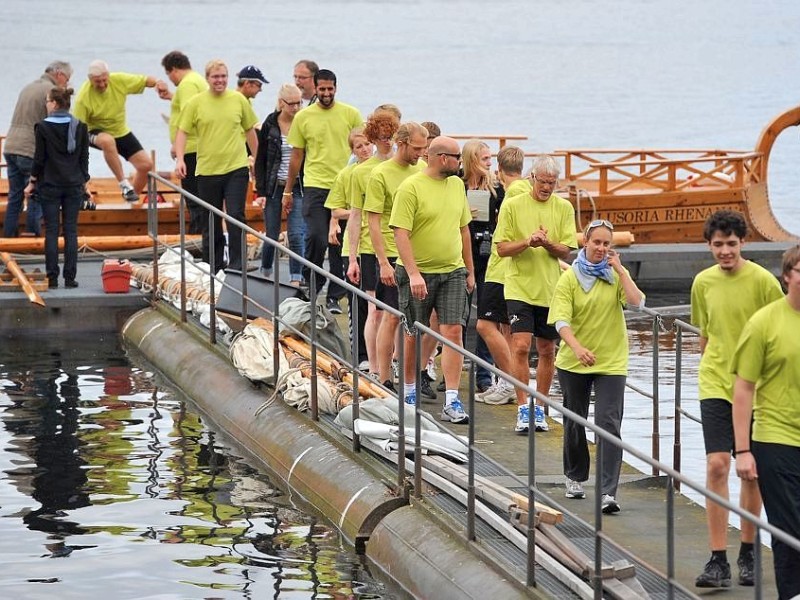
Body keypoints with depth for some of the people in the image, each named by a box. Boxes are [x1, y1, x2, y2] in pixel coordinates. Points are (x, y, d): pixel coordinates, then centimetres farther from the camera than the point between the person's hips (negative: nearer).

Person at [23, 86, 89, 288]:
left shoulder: (43, 127, -8)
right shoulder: (80, 127, 0)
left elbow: (39, 158, -6)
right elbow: (84, 157, 5)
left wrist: (32, 182, 5)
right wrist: (84, 182, 15)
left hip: (50, 185, -2)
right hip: (74, 185, 2)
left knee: (51, 231, 3)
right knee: (71, 231, 4)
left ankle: (52, 277, 1)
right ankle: (70, 277, 2)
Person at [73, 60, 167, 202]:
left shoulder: (119, 80, -16)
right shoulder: (83, 97, -26)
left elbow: (145, 80, -5)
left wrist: (157, 83, -28)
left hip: (122, 132, 5)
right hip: (96, 132, -5)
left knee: (146, 165, -3)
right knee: (107, 141, -42)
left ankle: (133, 198, 19)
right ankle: (124, 184, -32)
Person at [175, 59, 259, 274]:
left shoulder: (239, 100, 4)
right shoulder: (196, 103, 0)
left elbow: (250, 130, 15)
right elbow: (182, 132, 2)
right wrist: (180, 159, -12)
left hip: (236, 168, 0)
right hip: (207, 170, 0)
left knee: (236, 217, -10)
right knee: (211, 223, 8)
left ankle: (237, 267, -5)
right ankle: (212, 268, 19)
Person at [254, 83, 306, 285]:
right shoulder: (269, 126, 0)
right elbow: (260, 160, 3)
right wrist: (260, 191, -4)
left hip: (298, 187, 0)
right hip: (274, 187, 0)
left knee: (296, 235, -9)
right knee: (272, 236, 6)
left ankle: (296, 280, -8)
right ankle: (265, 274, 26)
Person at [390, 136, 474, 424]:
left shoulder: (456, 185, 9)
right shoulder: (411, 188, -11)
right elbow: (401, 233, -15)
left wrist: (470, 270, 17)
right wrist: (413, 273, -22)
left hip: (453, 272, 5)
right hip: (418, 273, -5)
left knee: (453, 331, -6)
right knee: (412, 335, 7)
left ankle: (451, 402, -7)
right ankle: (409, 392, 27)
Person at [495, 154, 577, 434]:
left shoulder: (564, 208, 5)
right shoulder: (512, 206, -1)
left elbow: (566, 251, 2)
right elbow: (502, 248, -2)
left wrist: (548, 243, -19)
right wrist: (527, 242, -19)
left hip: (551, 289, 3)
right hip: (520, 287, -3)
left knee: (547, 351, 9)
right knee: (521, 346, -13)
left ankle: (539, 408, 21)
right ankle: (523, 409, -7)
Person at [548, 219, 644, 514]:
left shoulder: (616, 275, 1)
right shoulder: (569, 278, -4)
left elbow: (636, 302, -17)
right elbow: (561, 320, -16)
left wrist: (619, 269, -15)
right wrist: (577, 347, -33)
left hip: (611, 362, -1)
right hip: (574, 363, 1)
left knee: (609, 424, -12)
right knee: (574, 422, 15)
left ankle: (608, 492, -16)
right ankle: (575, 477, 38)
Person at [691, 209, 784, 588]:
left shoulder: (762, 280, -9)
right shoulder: (703, 282, 3)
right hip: (715, 386, 2)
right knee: (717, 466, -9)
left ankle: (747, 553, 22)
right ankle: (717, 560, -7)